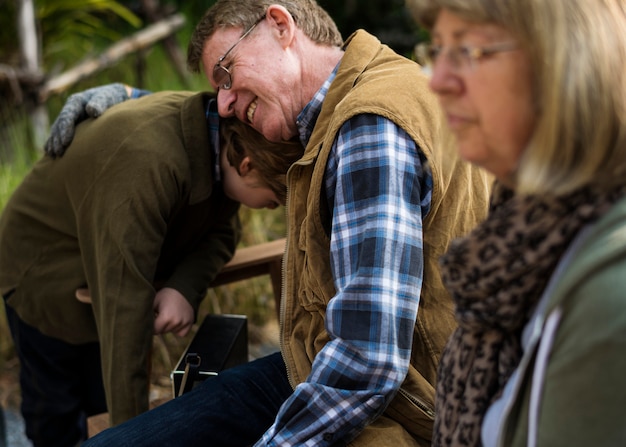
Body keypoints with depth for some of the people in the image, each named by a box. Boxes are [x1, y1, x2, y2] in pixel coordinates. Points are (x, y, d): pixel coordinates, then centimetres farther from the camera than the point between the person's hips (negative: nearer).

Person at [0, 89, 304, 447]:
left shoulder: (226, 136, -19)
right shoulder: (147, 165, -42)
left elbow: (220, 232, -5)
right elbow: (124, 302, -41)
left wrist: (185, 288, -28)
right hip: (49, 279, -6)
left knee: (107, 402, 11)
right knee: (55, 413, 11)